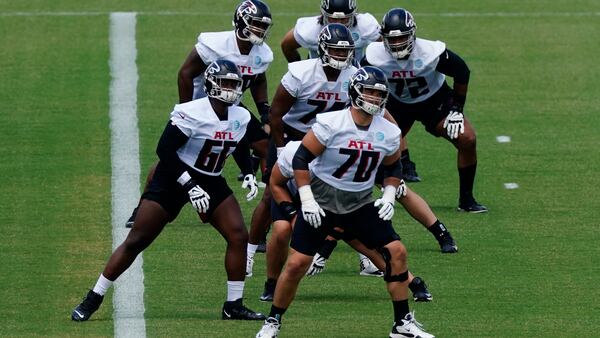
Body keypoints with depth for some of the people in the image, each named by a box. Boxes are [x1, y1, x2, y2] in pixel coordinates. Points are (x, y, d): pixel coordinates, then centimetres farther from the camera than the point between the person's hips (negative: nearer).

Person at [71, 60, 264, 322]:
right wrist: (189, 186, -27)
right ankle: (92, 300, 2)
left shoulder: (240, 118, -1)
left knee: (238, 236, -8)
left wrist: (248, 174, 0)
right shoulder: (192, 114, -24)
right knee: (136, 241, -5)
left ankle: (233, 306, 3)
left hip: (211, 183, 6)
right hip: (172, 179, -6)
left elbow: (241, 149, 19)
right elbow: (164, 150, -24)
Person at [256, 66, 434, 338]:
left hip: (361, 204, 4)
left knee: (397, 252, -6)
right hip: (321, 202, -4)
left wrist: (389, 196, -2)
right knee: (296, 264, -8)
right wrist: (307, 200, -18)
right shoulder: (330, 124, -18)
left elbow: (393, 168, 14)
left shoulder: (389, 133, -4)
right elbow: (301, 159, -13)